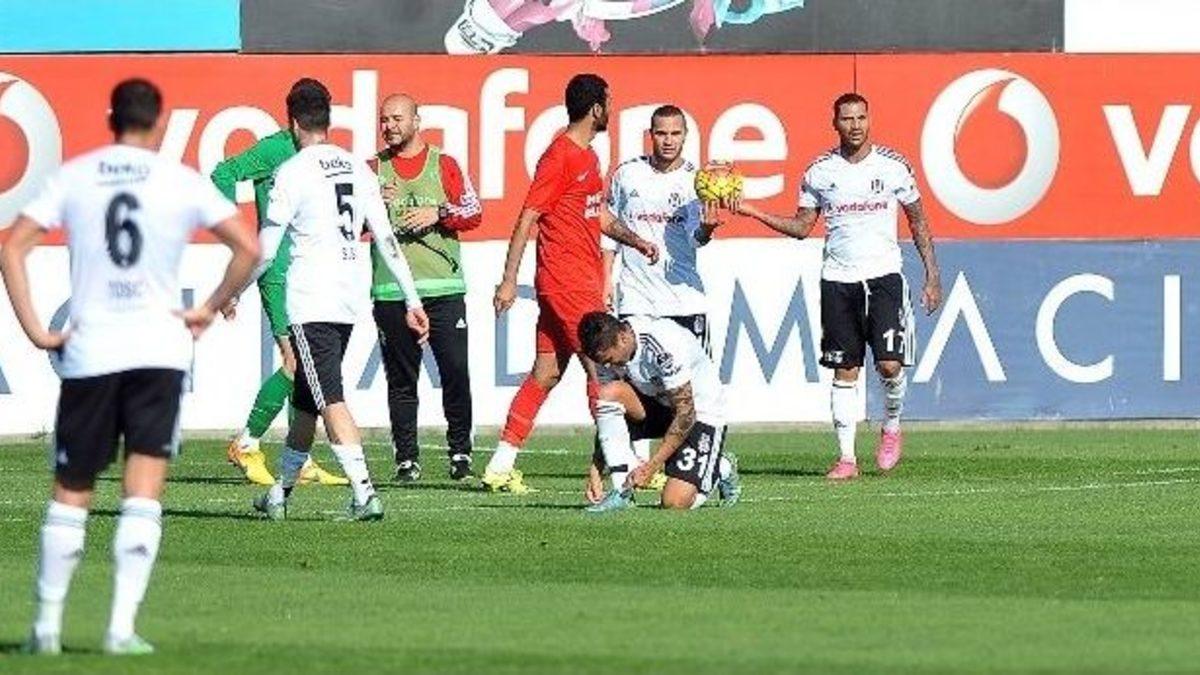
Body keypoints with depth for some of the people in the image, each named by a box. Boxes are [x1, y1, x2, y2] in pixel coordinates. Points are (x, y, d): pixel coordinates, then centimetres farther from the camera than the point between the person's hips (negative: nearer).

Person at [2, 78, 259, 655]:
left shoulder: (72, 178, 4)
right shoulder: (182, 181, 0)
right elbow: (248, 248, -5)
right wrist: (209, 310, 5)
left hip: (87, 350, 1)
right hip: (159, 348, -1)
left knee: (70, 494, 12)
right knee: (143, 494, -2)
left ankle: (47, 625, 14)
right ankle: (122, 628, -10)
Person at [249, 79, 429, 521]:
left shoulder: (293, 173, -8)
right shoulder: (358, 169, 11)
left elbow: (265, 249, -5)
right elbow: (387, 241, 9)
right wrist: (413, 300, 12)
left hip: (312, 302, -7)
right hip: (352, 299, 7)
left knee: (330, 400, -11)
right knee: (305, 399, 17)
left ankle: (363, 492, -24)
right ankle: (280, 493, 26)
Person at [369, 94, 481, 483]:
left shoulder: (443, 166, 9)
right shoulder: (373, 170, 12)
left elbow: (474, 214, 7)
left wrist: (439, 213, -9)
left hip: (443, 289, -1)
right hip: (391, 290, 1)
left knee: (456, 372, -5)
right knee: (401, 379, 1)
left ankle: (460, 451, 7)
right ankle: (406, 458, 5)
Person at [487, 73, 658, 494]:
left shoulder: (588, 156, 16)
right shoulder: (560, 156, -13)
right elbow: (527, 219, -15)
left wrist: (634, 239, 20)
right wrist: (509, 281, -18)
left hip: (584, 280, 9)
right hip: (566, 281, -9)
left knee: (547, 373, 8)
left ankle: (500, 467, 9)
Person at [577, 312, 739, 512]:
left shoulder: (664, 347, -32)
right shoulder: (610, 346, -10)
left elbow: (686, 413, -27)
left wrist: (651, 466, -28)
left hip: (702, 412, -6)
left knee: (675, 502, -20)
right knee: (607, 393, -24)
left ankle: (722, 470, 14)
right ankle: (622, 490, -17)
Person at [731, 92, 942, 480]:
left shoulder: (893, 166, 2)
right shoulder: (820, 171, 5)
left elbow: (918, 222, 9)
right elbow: (801, 226, 12)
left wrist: (932, 275, 4)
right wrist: (752, 212, 0)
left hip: (884, 276, -1)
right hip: (838, 280, 1)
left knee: (890, 364, -12)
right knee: (845, 370, 1)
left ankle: (891, 426, 17)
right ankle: (846, 457, 5)